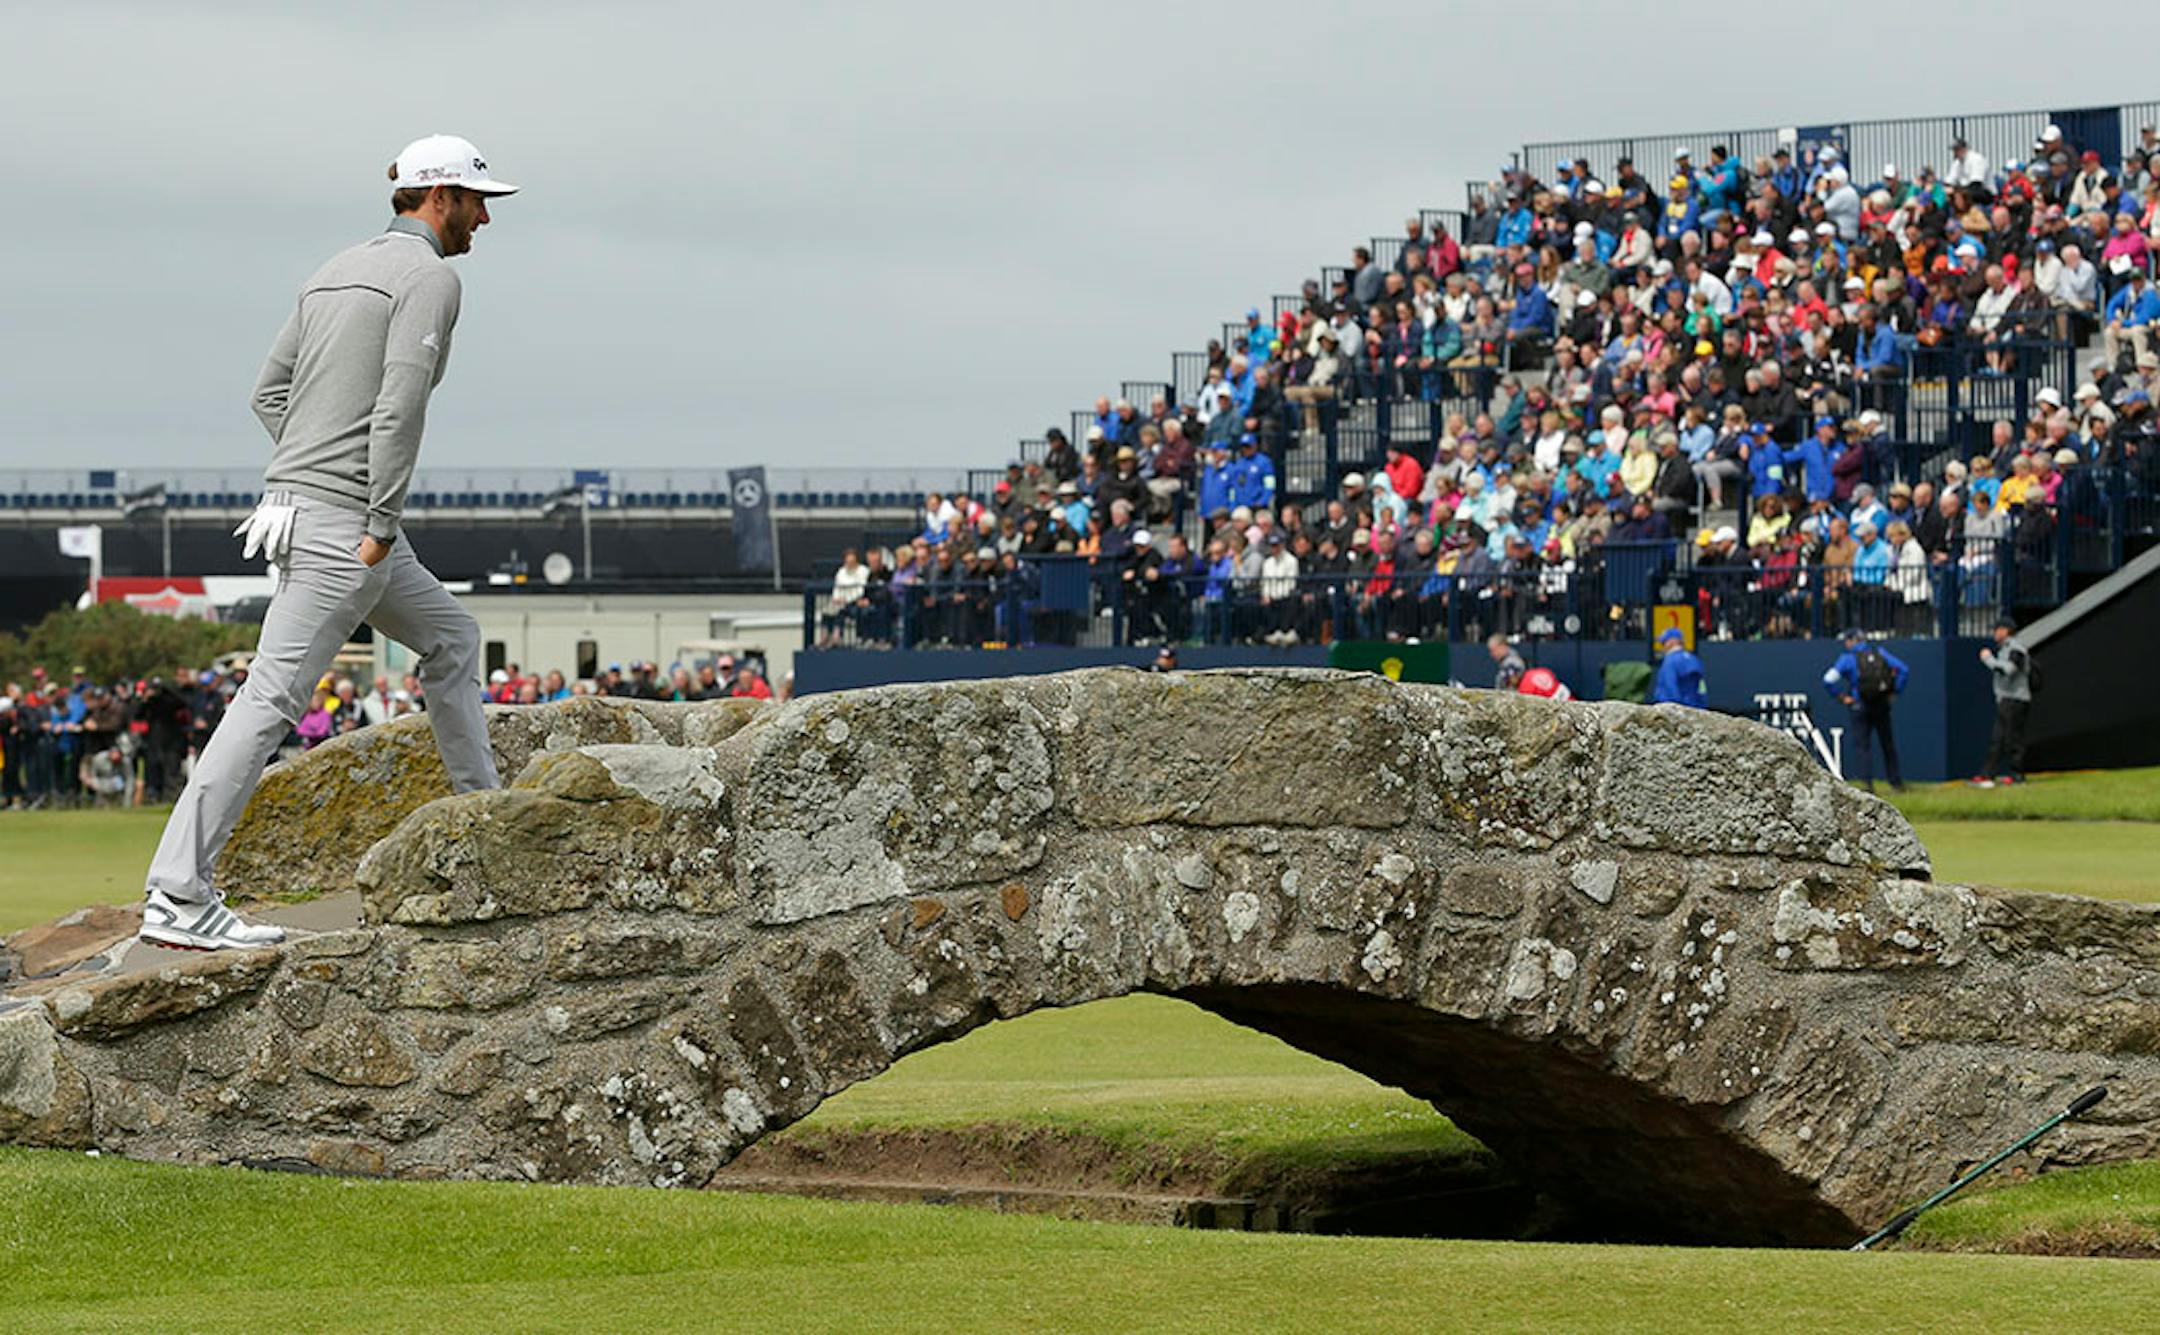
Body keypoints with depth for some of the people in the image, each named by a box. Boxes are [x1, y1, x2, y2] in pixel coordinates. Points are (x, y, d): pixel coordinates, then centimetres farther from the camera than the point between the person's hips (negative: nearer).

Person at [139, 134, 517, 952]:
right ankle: (178, 898, -16)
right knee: (271, 700, -12)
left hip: (294, 495, 10)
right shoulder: (430, 277, -8)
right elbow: (399, 406, -19)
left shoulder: (335, 272, 18)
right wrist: (381, 523, -17)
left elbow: (269, 393, 20)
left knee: (450, 640, 22)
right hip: (346, 519, -10)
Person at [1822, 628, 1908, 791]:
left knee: (1864, 746, 1)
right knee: (1888, 743, 14)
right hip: (1882, 705, 3)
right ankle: (1896, 782, 17)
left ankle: (1868, 782, -10)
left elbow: (1829, 679, -14)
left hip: (1860, 706, -3)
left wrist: (1842, 697, -6)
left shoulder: (1847, 658, -4)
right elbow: (1903, 669, 0)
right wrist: (1895, 691, 5)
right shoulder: (1880, 652, 5)